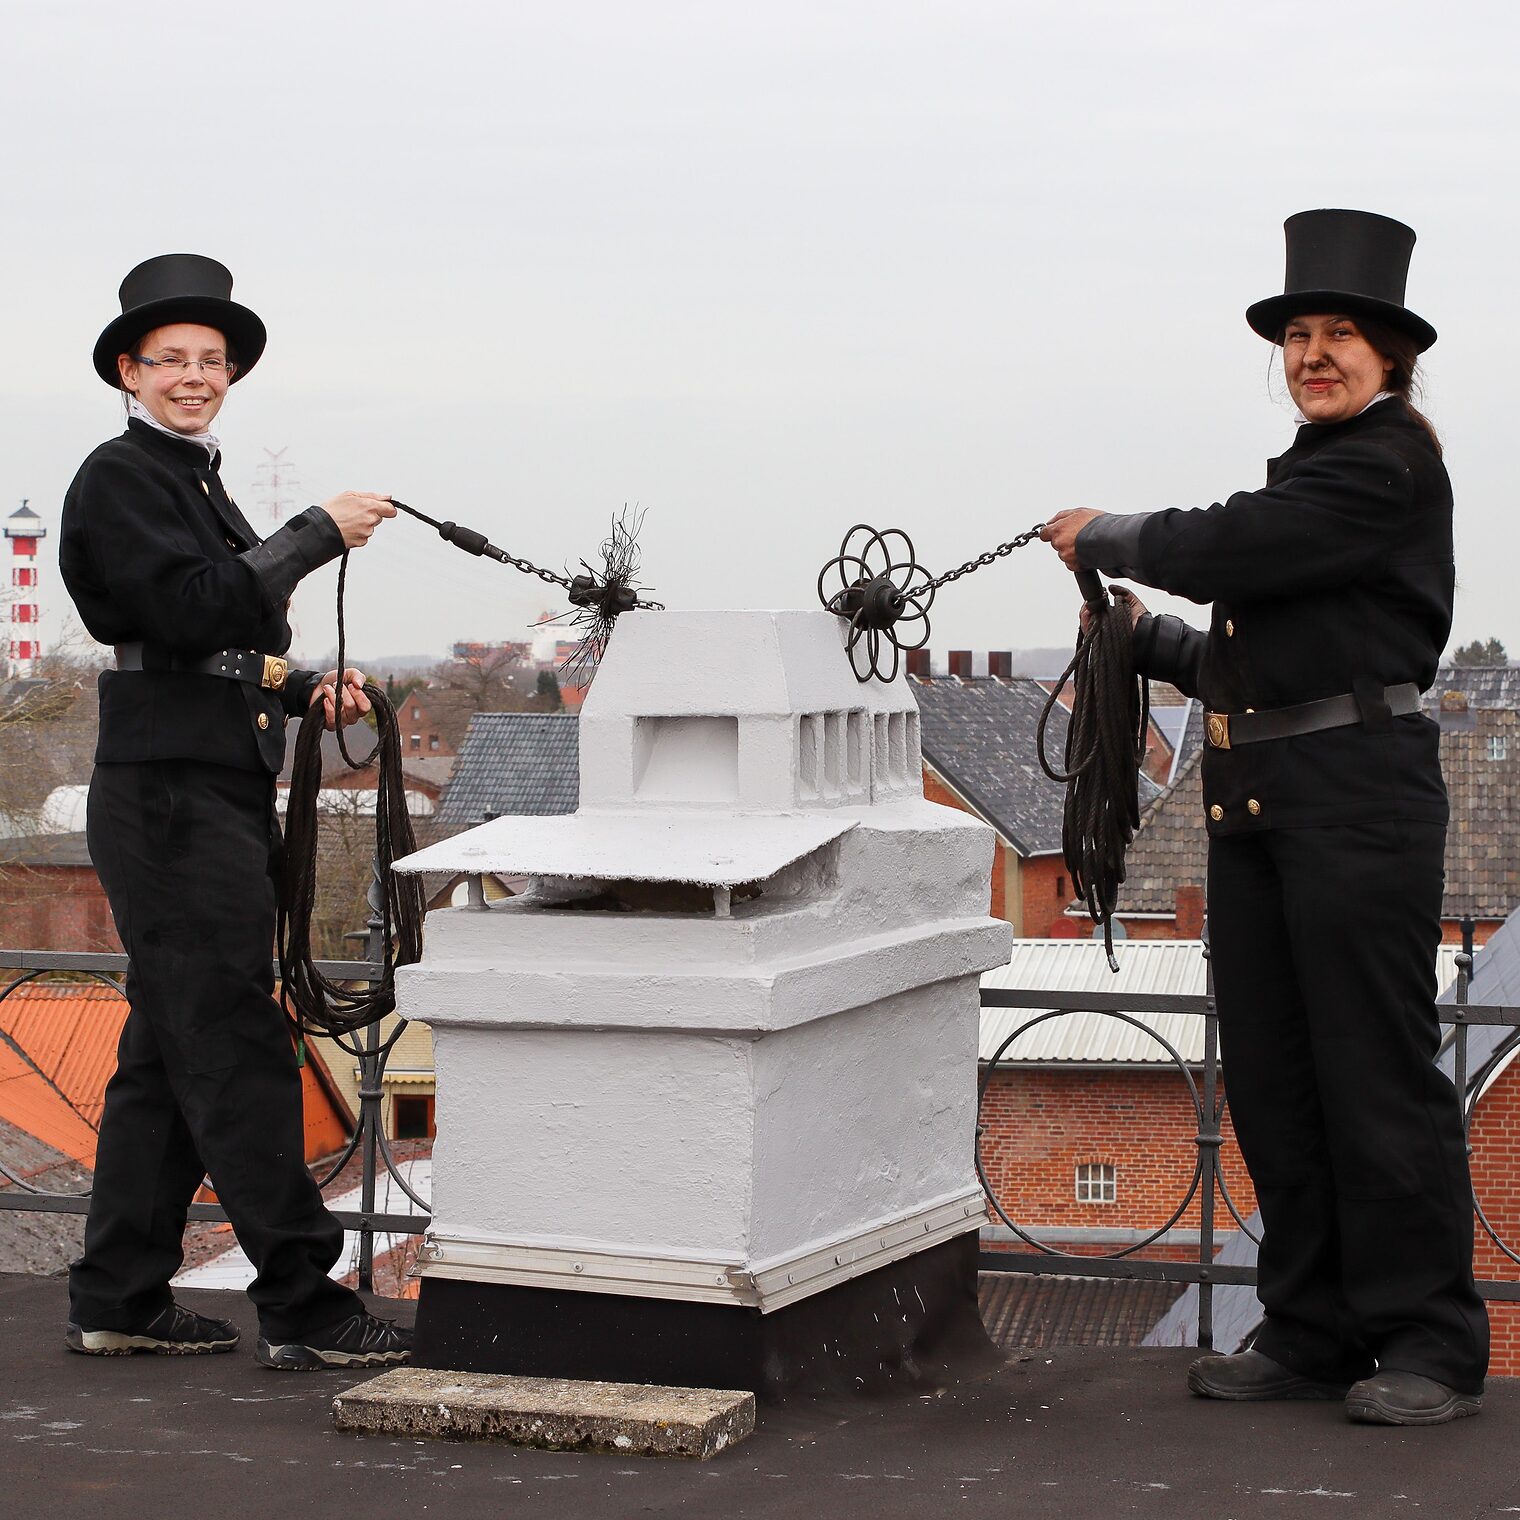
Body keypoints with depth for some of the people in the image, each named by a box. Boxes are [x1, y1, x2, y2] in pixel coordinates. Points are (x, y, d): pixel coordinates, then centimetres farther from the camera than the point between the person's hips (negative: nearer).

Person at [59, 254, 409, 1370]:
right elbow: (189, 613, -21)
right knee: (238, 1051, -10)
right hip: (170, 799, -10)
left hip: (222, 796, 10)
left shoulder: (197, 483, 22)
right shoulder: (121, 479, -7)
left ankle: (120, 1301, 17)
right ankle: (303, 1308, -9)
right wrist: (318, 536, -15)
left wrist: (304, 691, 9)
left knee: (169, 1052, 11)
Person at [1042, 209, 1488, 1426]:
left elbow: (1225, 551, -16)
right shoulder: (1311, 472, 21)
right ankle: (1314, 1332, 17)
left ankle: (1432, 1342, 2)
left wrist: (1099, 537, 0)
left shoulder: (1392, 464, -7)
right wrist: (1143, 639, 15)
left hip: (1360, 790, -9)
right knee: (1271, 1075, 9)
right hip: (1255, 800, 9)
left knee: (1376, 1071, -6)